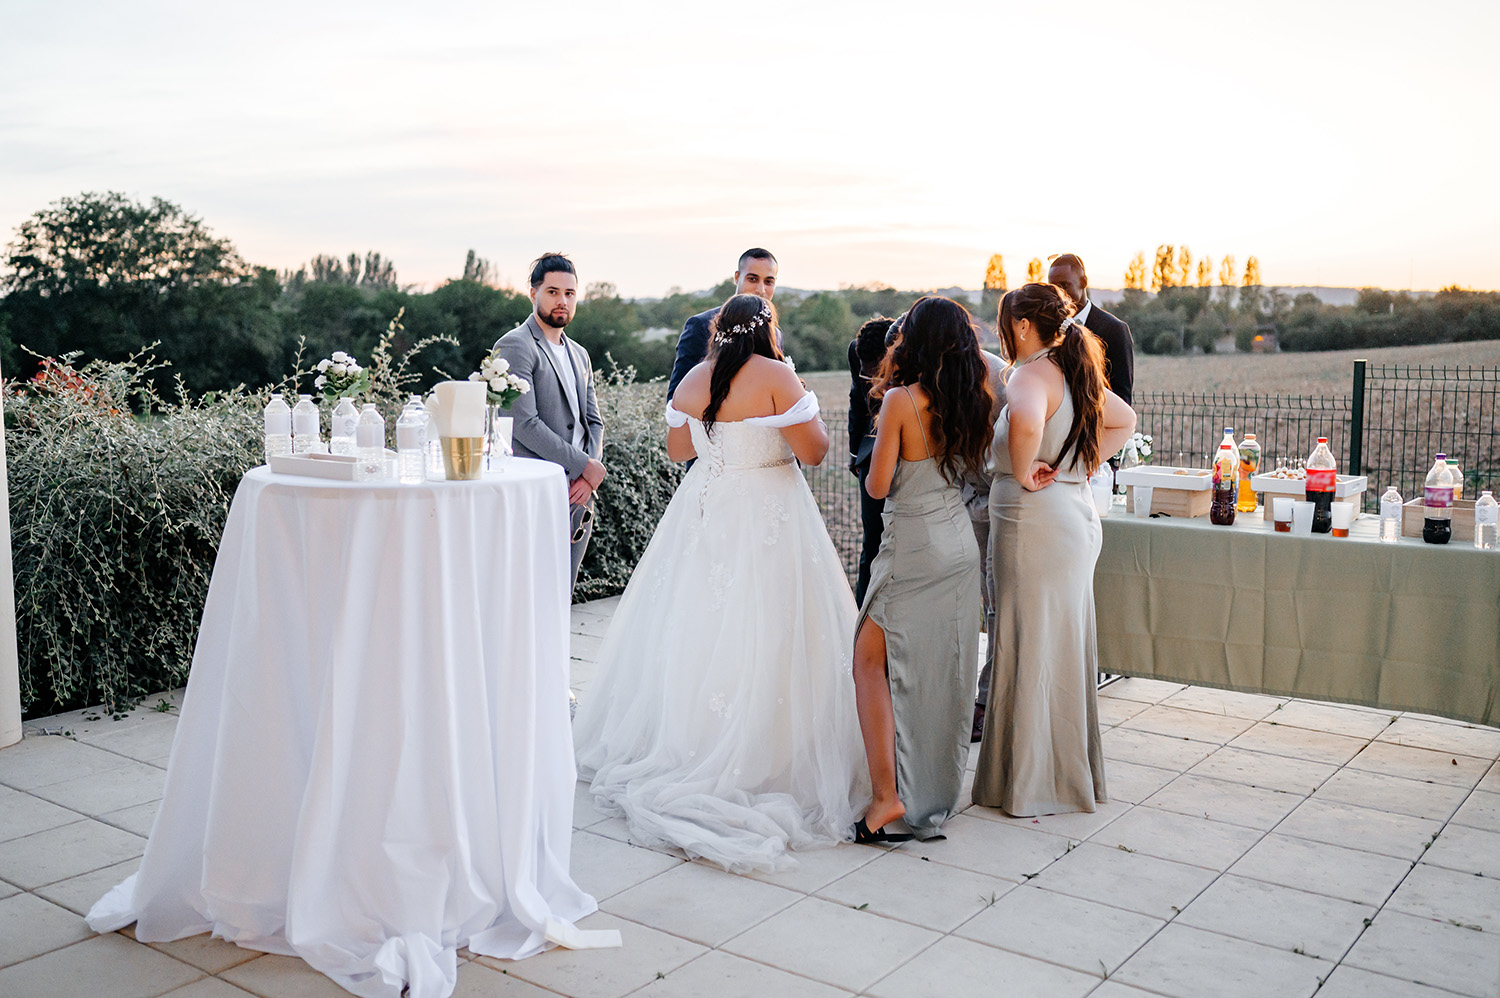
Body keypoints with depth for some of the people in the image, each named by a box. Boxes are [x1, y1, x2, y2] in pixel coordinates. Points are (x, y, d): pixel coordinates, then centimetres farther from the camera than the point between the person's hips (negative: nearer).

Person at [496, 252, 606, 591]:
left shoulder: (579, 355, 20)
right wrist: (586, 466, -12)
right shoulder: (515, 346, -6)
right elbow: (525, 424, -15)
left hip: (577, 499, 8)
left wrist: (587, 478, -1)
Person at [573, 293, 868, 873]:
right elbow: (814, 451, -13)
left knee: (695, 629, 14)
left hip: (703, 516, 6)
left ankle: (683, 748, 23)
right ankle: (757, 760, 4)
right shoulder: (776, 377, -13)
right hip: (766, 520, -6)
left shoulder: (692, 381, 4)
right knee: (759, 638, 0)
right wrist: (812, 412, 6)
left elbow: (677, 450, 15)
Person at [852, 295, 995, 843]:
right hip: (961, 545, 7)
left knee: (871, 661, 3)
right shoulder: (973, 401, 3)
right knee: (947, 669, 16)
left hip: (913, 548, -7)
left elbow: (878, 485, -13)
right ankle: (939, 791, 29)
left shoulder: (901, 401, -15)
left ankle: (888, 796, -7)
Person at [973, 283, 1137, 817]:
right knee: (1065, 649, 16)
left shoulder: (1031, 376, -16)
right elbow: (1123, 419, 26)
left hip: (1035, 525, -9)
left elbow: (1026, 422, -39)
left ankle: (1031, 783, 9)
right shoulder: (1075, 372, 12)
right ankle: (1073, 772, 27)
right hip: (1077, 517, 9)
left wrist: (1022, 473, -22)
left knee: (1031, 652, 0)